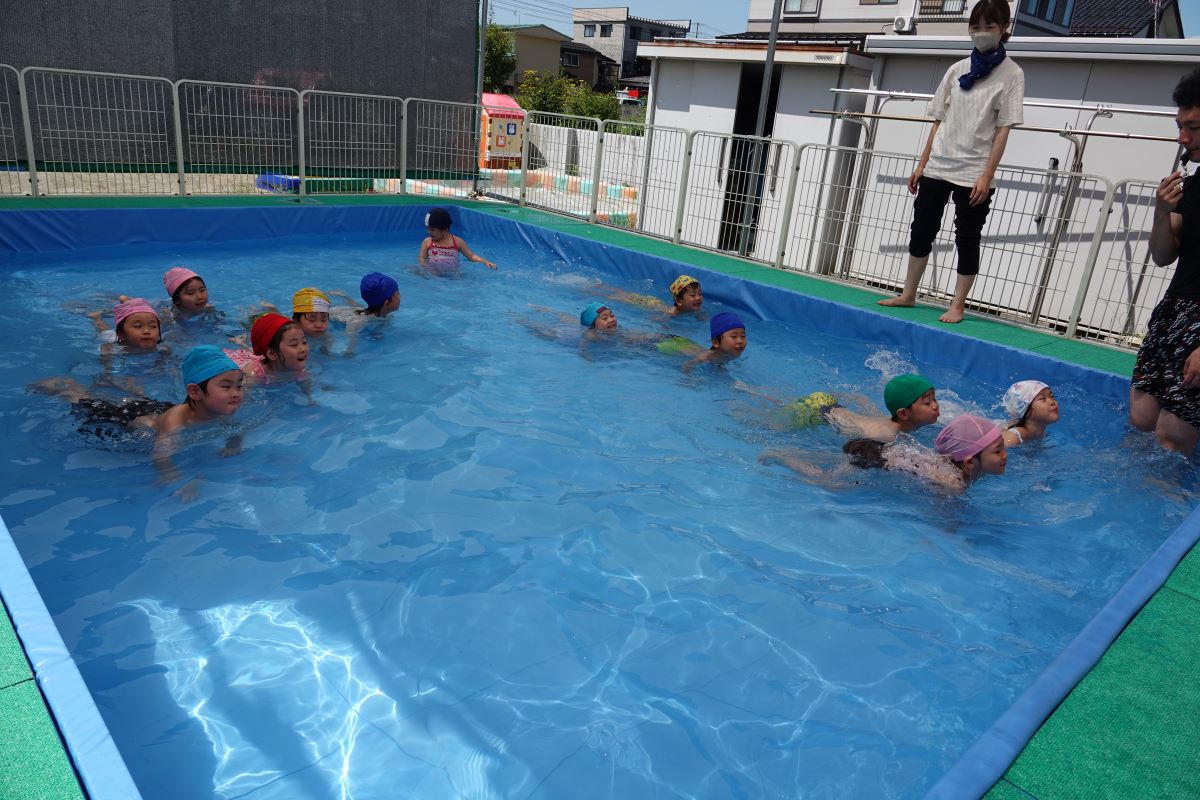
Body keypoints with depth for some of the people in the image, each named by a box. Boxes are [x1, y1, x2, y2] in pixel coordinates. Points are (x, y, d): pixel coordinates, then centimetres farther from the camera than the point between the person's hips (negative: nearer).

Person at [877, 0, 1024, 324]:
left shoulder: (1011, 74, -1)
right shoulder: (957, 69, 10)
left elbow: (1003, 129, -6)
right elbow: (939, 121, 11)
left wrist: (986, 176, -14)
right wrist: (922, 165, 7)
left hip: (973, 173, -4)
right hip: (938, 166, 4)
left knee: (967, 239, 1)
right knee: (921, 230, 7)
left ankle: (957, 305, 8)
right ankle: (908, 294, 19)